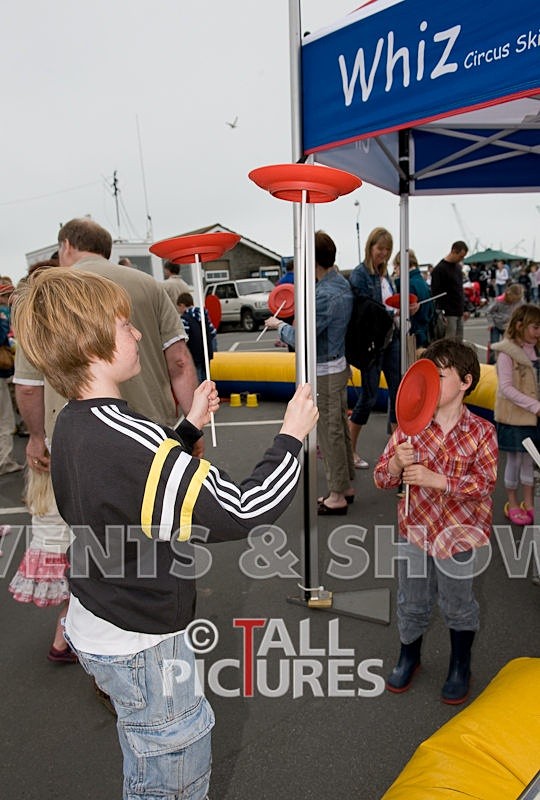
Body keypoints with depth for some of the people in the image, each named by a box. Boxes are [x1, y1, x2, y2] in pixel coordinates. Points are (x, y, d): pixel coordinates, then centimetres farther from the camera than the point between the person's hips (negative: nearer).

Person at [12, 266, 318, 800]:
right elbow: (243, 512, -33)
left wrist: (189, 426, 6)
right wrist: (291, 436, -21)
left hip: (95, 624, 9)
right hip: (140, 645, -9)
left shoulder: (73, 425, -4)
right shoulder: (128, 440, -34)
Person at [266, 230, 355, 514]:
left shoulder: (325, 295, -25)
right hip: (338, 365, 10)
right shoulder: (342, 283, 6)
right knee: (339, 428, 17)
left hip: (324, 372, -10)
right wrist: (289, 329, 8)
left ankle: (337, 496, 13)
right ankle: (346, 486, 31)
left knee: (329, 433, 1)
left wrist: (280, 326, -4)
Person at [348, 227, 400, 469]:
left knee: (397, 391, 8)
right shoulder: (359, 274, -10)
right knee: (369, 397, 1)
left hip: (391, 338, 7)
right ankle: (349, 449, 17)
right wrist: (392, 311, -25)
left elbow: (390, 304, 15)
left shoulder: (384, 273, 12)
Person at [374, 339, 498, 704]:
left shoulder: (481, 431, -11)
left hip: (459, 533, -2)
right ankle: (409, 656, 46)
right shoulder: (410, 426, -8)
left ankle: (461, 666, 43)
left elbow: (484, 483, -19)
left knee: (458, 605, 17)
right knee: (411, 602, 19)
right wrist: (397, 462, -28)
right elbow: (382, 478, -5)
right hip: (416, 528, 2)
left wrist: (435, 479, -30)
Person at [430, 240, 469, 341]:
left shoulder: (458, 267, 15)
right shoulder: (440, 269, -11)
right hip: (449, 314, -8)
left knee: (459, 342, 10)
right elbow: (435, 294, -16)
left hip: (459, 314, 8)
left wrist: (464, 310, 20)